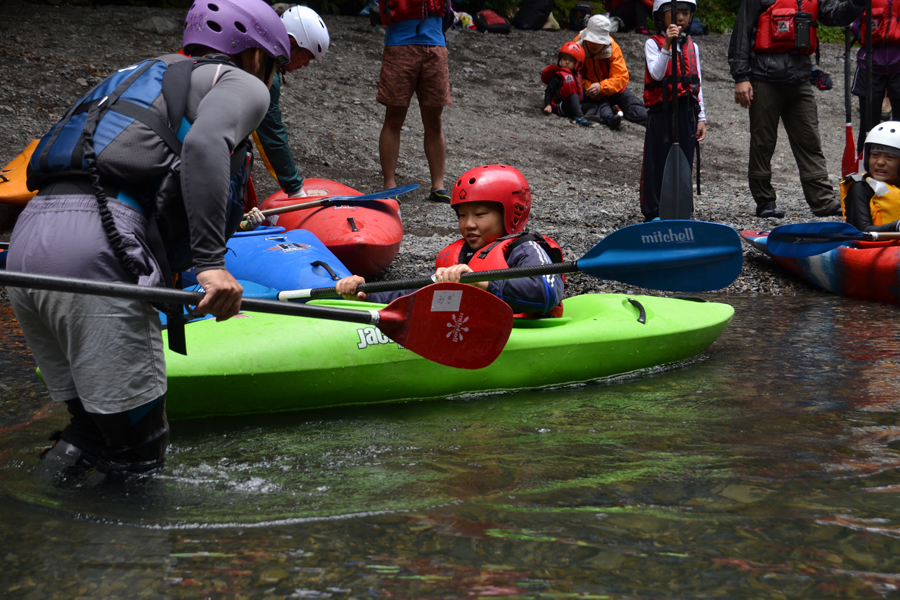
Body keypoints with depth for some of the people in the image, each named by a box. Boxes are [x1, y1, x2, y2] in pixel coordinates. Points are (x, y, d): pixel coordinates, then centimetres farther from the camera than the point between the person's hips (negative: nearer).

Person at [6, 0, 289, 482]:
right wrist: (210, 261, -19)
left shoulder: (145, 75, 35)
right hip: (97, 247, -8)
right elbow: (205, 144, -12)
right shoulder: (241, 84, 10)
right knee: (138, 452, -1)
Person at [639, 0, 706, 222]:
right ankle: (653, 212, 7)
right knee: (657, 163, -1)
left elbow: (697, 84, 14)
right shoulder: (653, 43, -1)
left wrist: (701, 118, 11)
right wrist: (667, 45, -26)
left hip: (686, 112, 4)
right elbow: (657, 74, -17)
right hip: (661, 112, -4)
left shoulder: (692, 47, 13)